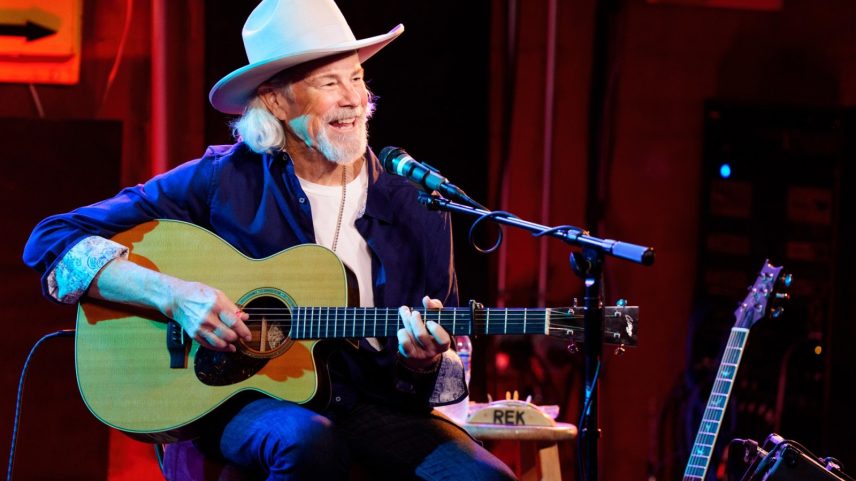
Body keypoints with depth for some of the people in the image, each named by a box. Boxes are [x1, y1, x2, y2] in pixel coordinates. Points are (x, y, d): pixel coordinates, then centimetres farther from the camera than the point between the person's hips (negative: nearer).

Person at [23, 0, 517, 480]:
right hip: (243, 396, -2)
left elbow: (452, 368, 10)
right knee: (310, 441, -37)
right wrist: (173, 294, -19)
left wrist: (426, 363, -15)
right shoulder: (222, 182, -3)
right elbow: (53, 240, -5)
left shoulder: (416, 204, 4)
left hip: (375, 403, 2)